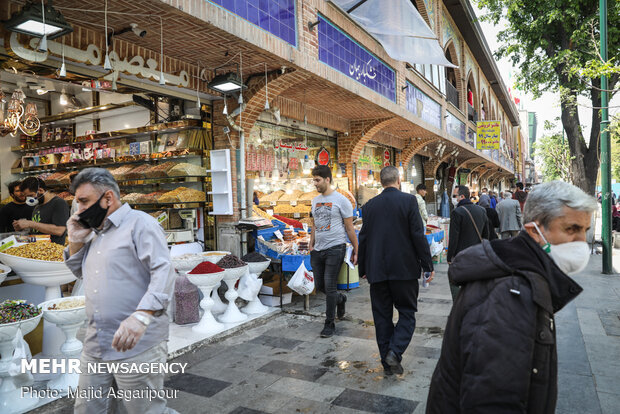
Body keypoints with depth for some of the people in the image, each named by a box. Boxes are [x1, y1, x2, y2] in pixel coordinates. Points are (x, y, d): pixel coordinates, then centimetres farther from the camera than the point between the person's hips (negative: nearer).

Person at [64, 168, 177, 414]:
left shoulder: (139, 223, -10)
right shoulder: (96, 232, 17)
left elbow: (163, 272, -20)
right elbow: (80, 272, 30)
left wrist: (141, 316, -33)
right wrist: (76, 241, 12)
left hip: (135, 346, -8)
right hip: (95, 347, 8)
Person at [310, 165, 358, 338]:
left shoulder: (341, 200, -8)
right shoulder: (315, 200, 11)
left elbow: (350, 228, -5)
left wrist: (356, 251, -4)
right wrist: (311, 246, 12)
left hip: (335, 249, -6)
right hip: (318, 251, 7)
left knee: (330, 287, -4)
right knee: (320, 286, 12)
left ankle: (330, 324, 11)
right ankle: (340, 299, 43)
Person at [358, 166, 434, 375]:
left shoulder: (369, 205, 3)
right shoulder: (408, 200, -6)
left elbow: (363, 238, 7)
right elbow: (418, 235, -9)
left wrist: (363, 268, 16)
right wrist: (427, 265, -1)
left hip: (376, 270, 3)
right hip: (404, 268, -3)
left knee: (382, 315, 11)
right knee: (407, 312, 12)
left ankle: (388, 362, 18)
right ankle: (395, 351, -5)